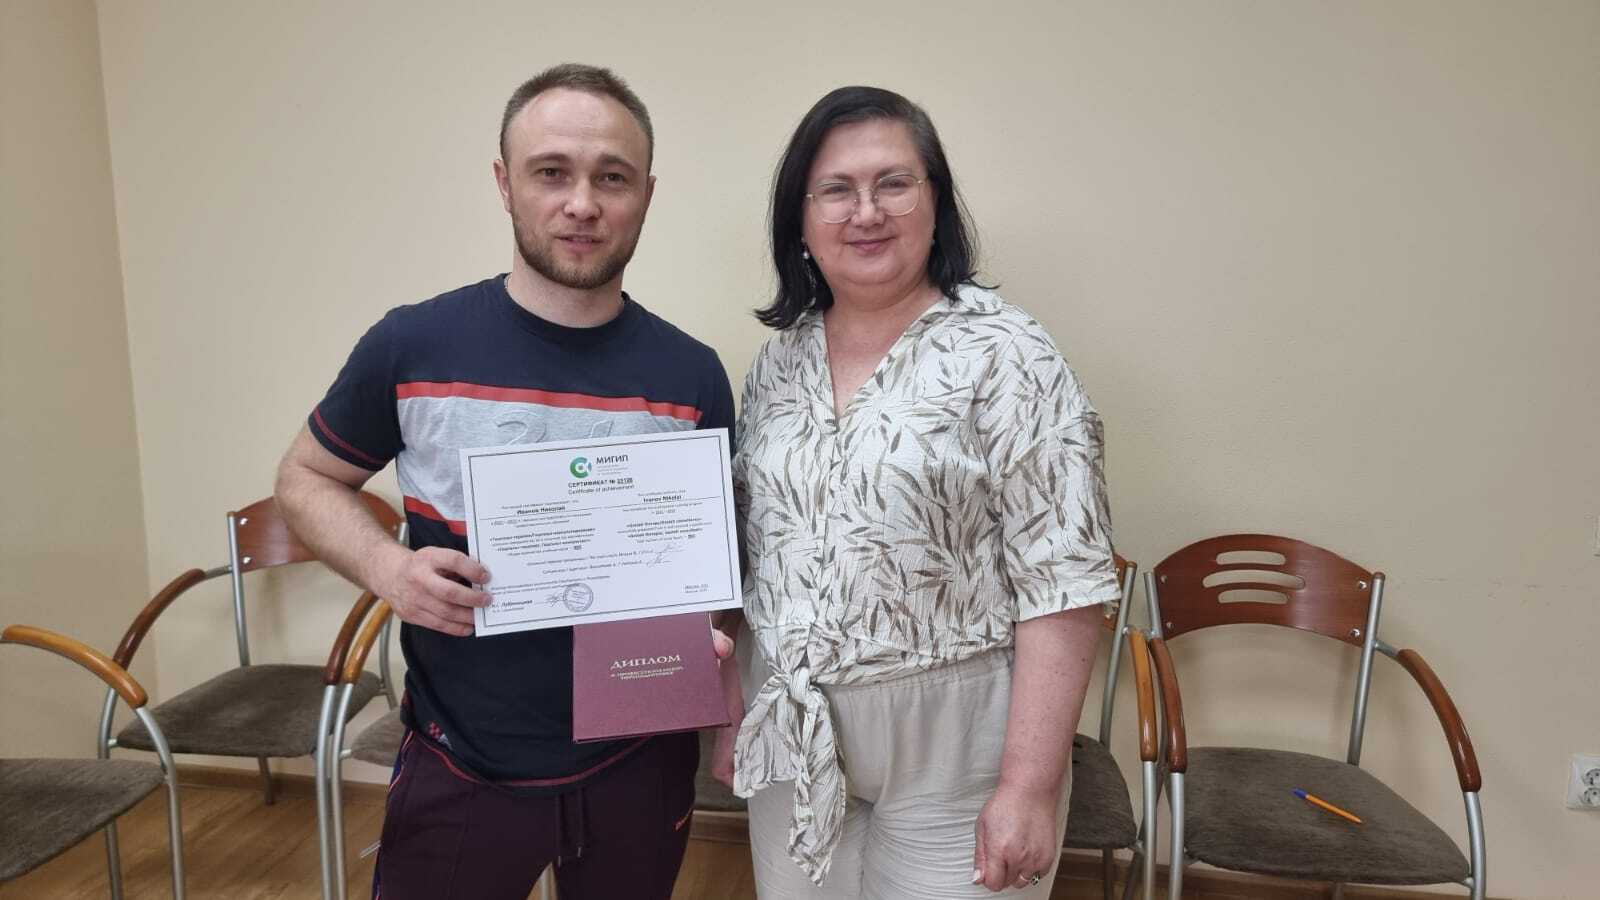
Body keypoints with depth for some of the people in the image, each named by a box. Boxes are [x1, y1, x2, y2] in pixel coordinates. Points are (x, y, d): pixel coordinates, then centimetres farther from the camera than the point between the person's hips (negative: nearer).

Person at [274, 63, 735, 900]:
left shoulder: (692, 375, -7)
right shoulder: (412, 345, -10)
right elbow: (305, 479, 3)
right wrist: (386, 567, -15)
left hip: (640, 762, 2)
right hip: (459, 767, -1)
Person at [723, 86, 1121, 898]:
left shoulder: (1003, 355, -13)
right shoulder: (779, 358, 4)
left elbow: (1062, 584, -15)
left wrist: (1029, 785, -18)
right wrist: (731, 711, 11)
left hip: (953, 748, -4)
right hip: (790, 741, 5)